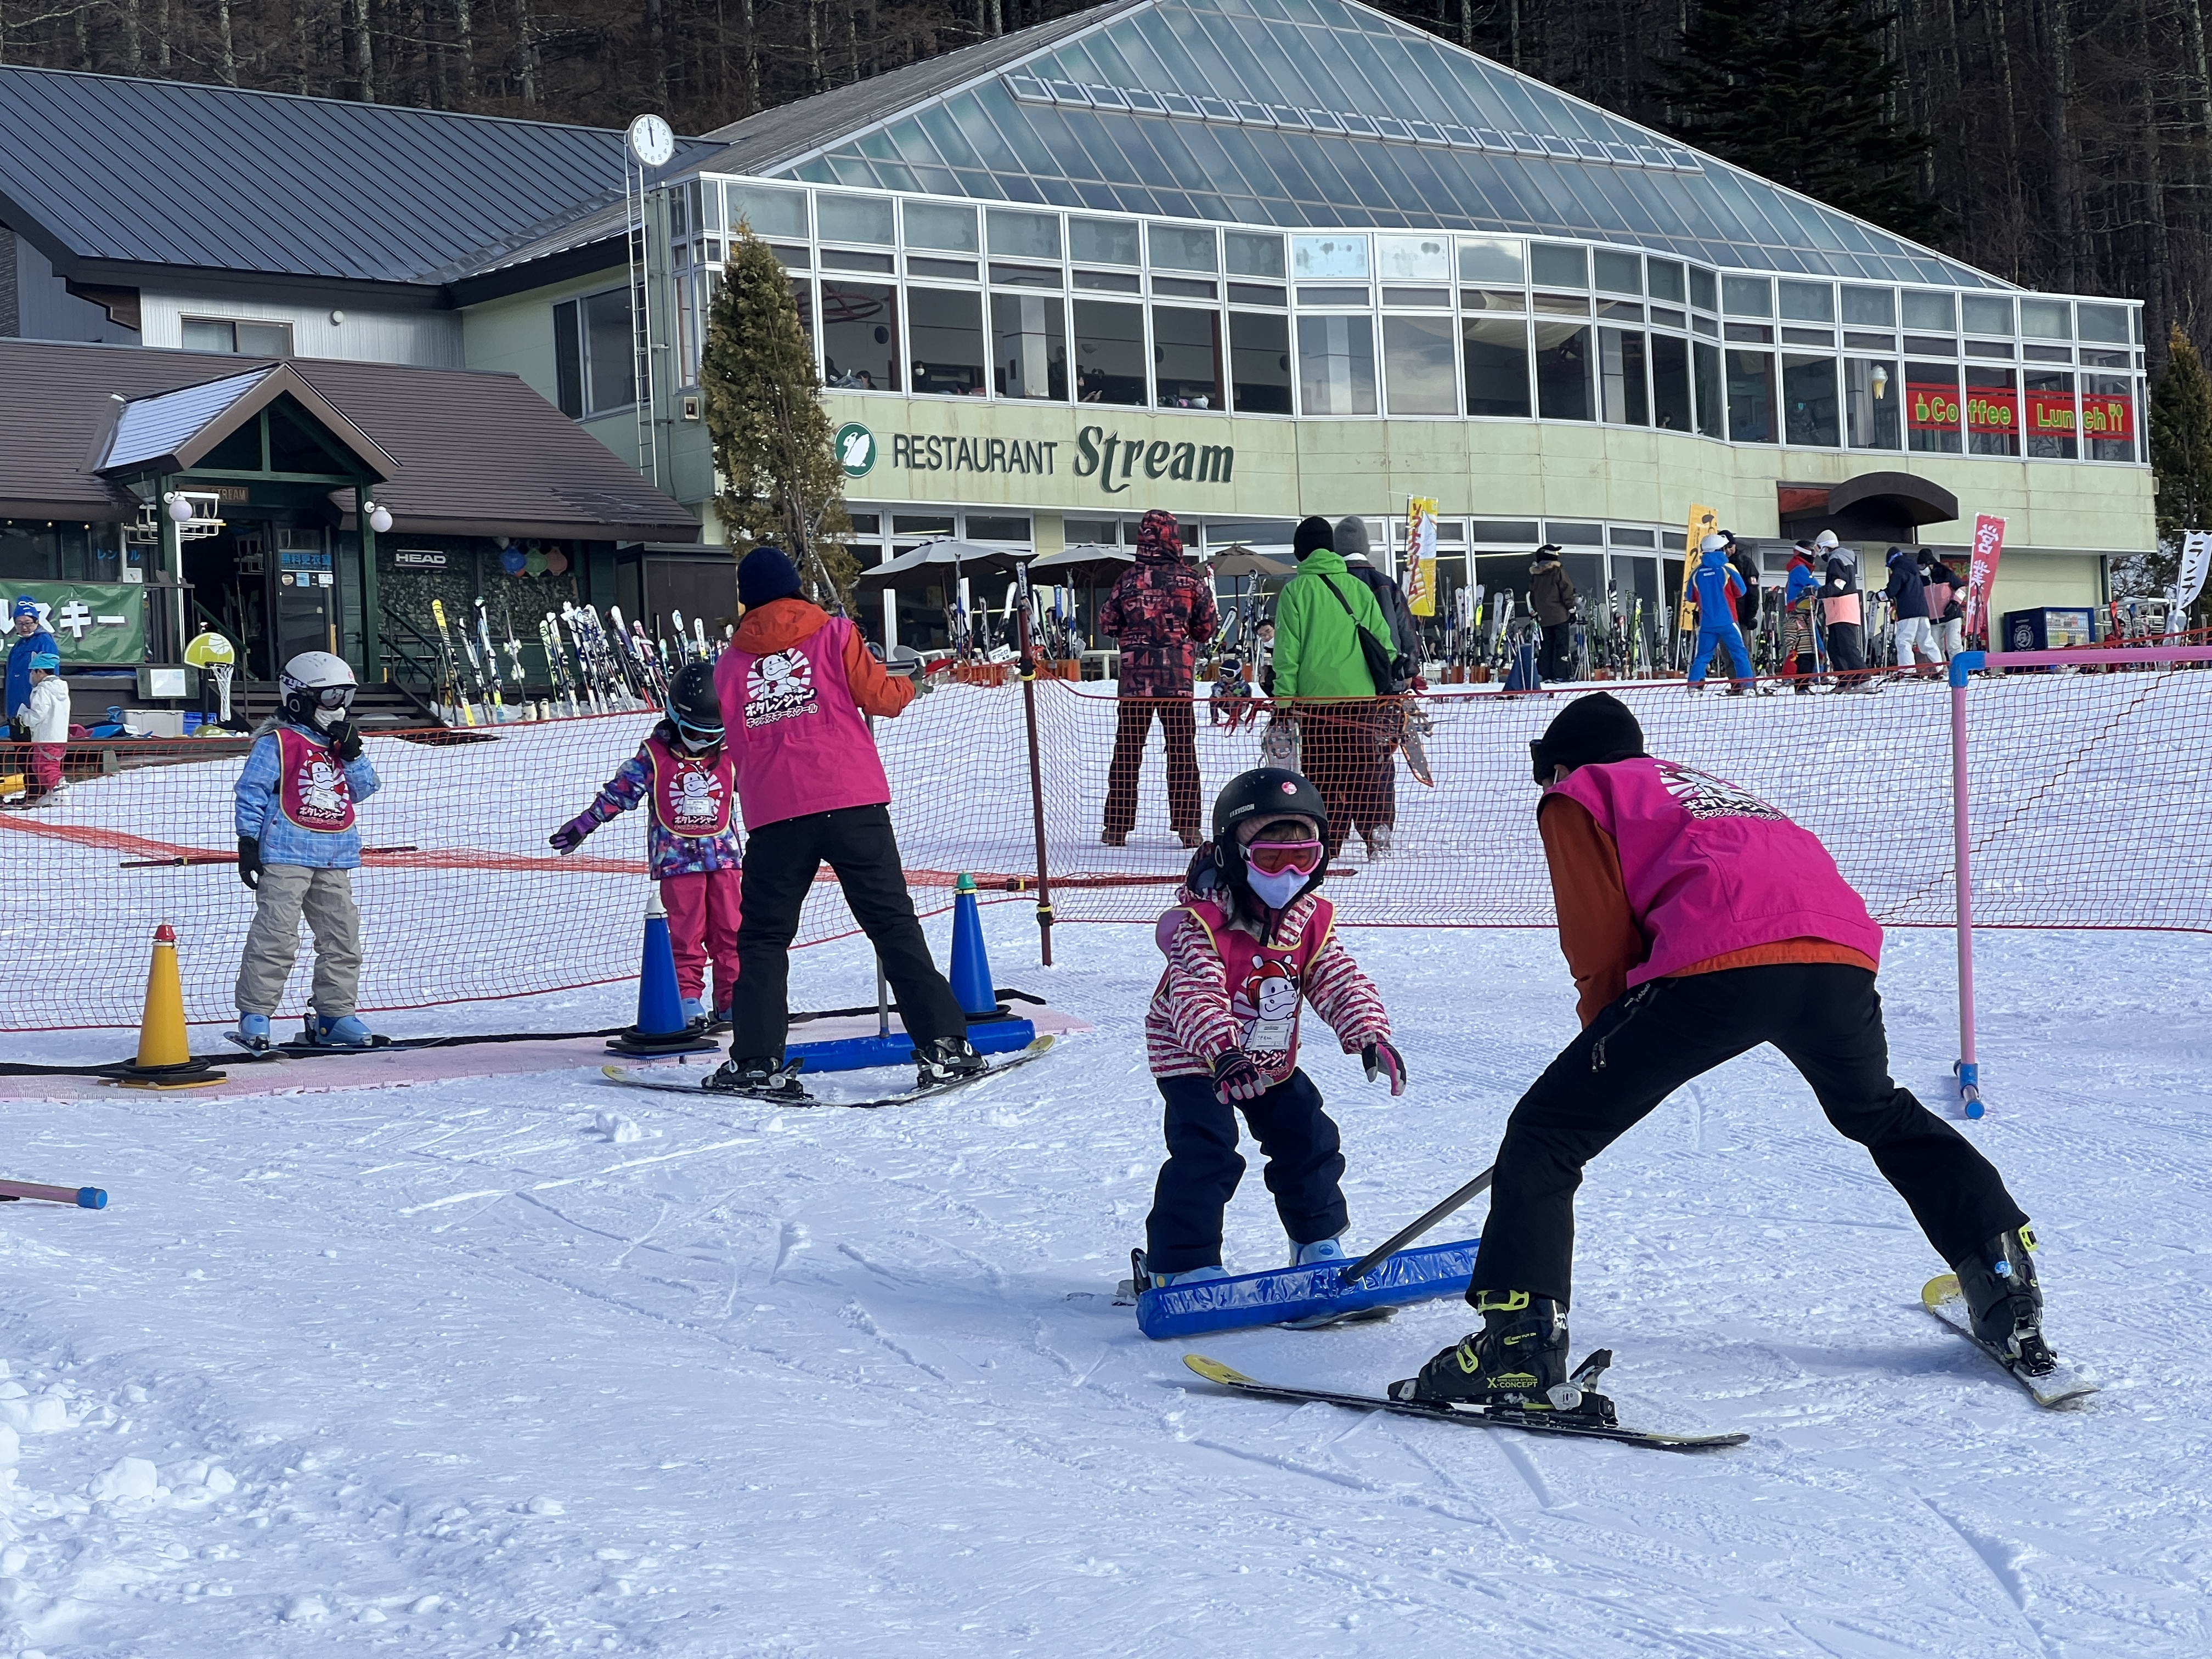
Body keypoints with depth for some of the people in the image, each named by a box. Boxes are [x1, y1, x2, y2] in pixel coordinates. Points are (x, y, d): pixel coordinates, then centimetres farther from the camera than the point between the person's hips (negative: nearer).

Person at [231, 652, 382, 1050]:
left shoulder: (339, 744, 18)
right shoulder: (276, 743, -4)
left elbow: (362, 790, 15)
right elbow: (251, 793, -6)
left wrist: (352, 755, -1)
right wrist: (248, 842, -11)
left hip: (335, 858, 7)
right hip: (286, 853, -7)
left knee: (342, 937, 8)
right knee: (276, 935, -11)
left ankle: (334, 1014, 18)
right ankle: (254, 1016, -6)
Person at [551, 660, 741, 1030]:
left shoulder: (729, 756, 4)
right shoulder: (654, 756, -2)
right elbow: (619, 792, 3)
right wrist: (582, 826, 4)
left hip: (722, 853, 3)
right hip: (675, 856, -3)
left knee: (730, 930, 2)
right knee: (686, 933, -5)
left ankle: (733, 1000, 8)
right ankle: (688, 999, -1)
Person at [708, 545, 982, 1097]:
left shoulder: (729, 663, 11)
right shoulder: (833, 633, 5)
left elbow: (736, 745, 15)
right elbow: (877, 697, 2)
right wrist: (909, 684, 22)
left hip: (774, 814, 1)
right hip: (852, 802, -1)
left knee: (763, 935, 10)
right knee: (894, 925, 4)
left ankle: (757, 1061, 1)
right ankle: (942, 1044, 0)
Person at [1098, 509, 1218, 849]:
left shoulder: (1128, 580, -3)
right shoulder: (1191, 580, -4)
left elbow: (1107, 623, 5)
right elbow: (1206, 628, 3)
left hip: (1134, 678, 1)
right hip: (1178, 679, -1)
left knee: (1127, 751, 7)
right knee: (1182, 751, 6)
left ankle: (1117, 826, 6)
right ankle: (1186, 826, 2)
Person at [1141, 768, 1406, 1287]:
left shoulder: (1311, 922, -6)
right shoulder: (1203, 924, -26)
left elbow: (1342, 982, -9)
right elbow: (1197, 998, -36)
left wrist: (1370, 1035, -27)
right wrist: (1223, 1053, -52)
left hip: (1271, 1060, 7)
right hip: (1193, 1058, -7)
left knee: (1309, 1140, 9)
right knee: (1205, 1156, -17)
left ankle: (1319, 1243, 28)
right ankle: (1181, 1263, -7)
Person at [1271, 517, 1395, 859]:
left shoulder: (1295, 591, -2)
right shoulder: (1358, 587, 9)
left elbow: (1287, 652, -4)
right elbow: (1382, 639, 10)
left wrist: (1284, 701, -2)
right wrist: (1392, 688, 15)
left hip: (1316, 698, -3)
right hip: (1363, 697, 3)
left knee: (1325, 774, 2)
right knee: (1366, 771, 10)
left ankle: (1328, 847, 0)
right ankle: (1377, 838, 7)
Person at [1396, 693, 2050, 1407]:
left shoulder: (1578, 797, 22)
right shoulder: (1704, 785, 41)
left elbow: (1601, 944, 10)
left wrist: (1609, 1037, 27)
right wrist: (1634, 1037, 38)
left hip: (1718, 961, -7)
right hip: (1842, 947, 7)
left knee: (1546, 1135, 3)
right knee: (1882, 1115, 35)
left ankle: (1520, 1342, -10)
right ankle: (2009, 1294, 35)